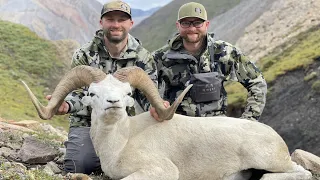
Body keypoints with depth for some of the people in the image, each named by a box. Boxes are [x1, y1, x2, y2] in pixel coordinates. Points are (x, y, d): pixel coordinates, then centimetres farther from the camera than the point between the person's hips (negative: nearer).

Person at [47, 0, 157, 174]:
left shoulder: (144, 58, 0)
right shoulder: (85, 54, -4)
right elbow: (77, 91, -7)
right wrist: (66, 104, -33)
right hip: (87, 122, -2)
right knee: (78, 166, -22)